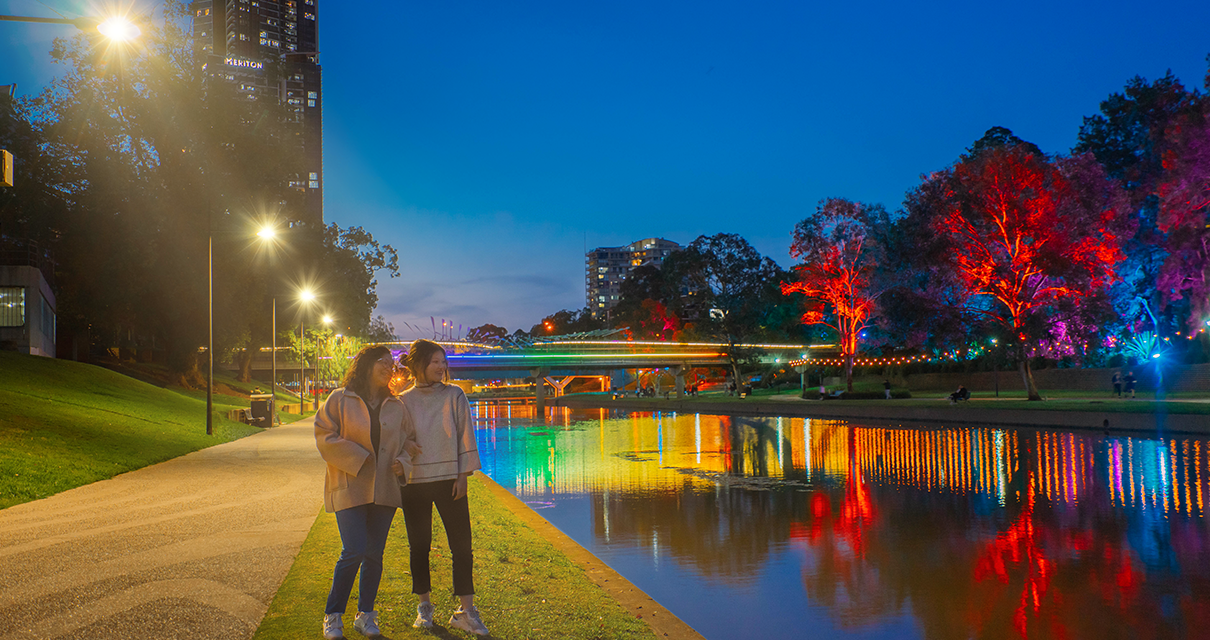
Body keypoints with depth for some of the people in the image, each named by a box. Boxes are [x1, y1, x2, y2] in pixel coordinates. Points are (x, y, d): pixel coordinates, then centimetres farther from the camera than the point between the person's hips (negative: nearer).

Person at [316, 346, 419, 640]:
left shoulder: (396, 406, 10)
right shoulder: (340, 400, -1)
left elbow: (409, 441, 18)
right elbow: (325, 437, -6)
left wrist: (402, 463, -2)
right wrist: (358, 459, -12)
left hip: (384, 489, 4)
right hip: (349, 487, -4)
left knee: (375, 553, 7)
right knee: (354, 551, -12)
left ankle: (365, 615, 21)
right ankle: (333, 616, 6)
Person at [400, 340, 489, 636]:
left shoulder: (454, 396, 1)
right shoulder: (404, 401, 3)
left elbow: (465, 436, 2)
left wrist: (463, 475, -4)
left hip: (448, 479, 0)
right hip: (414, 482, 1)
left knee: (461, 544, -3)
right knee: (419, 545, 8)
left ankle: (465, 610, 4)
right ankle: (424, 605, 23)